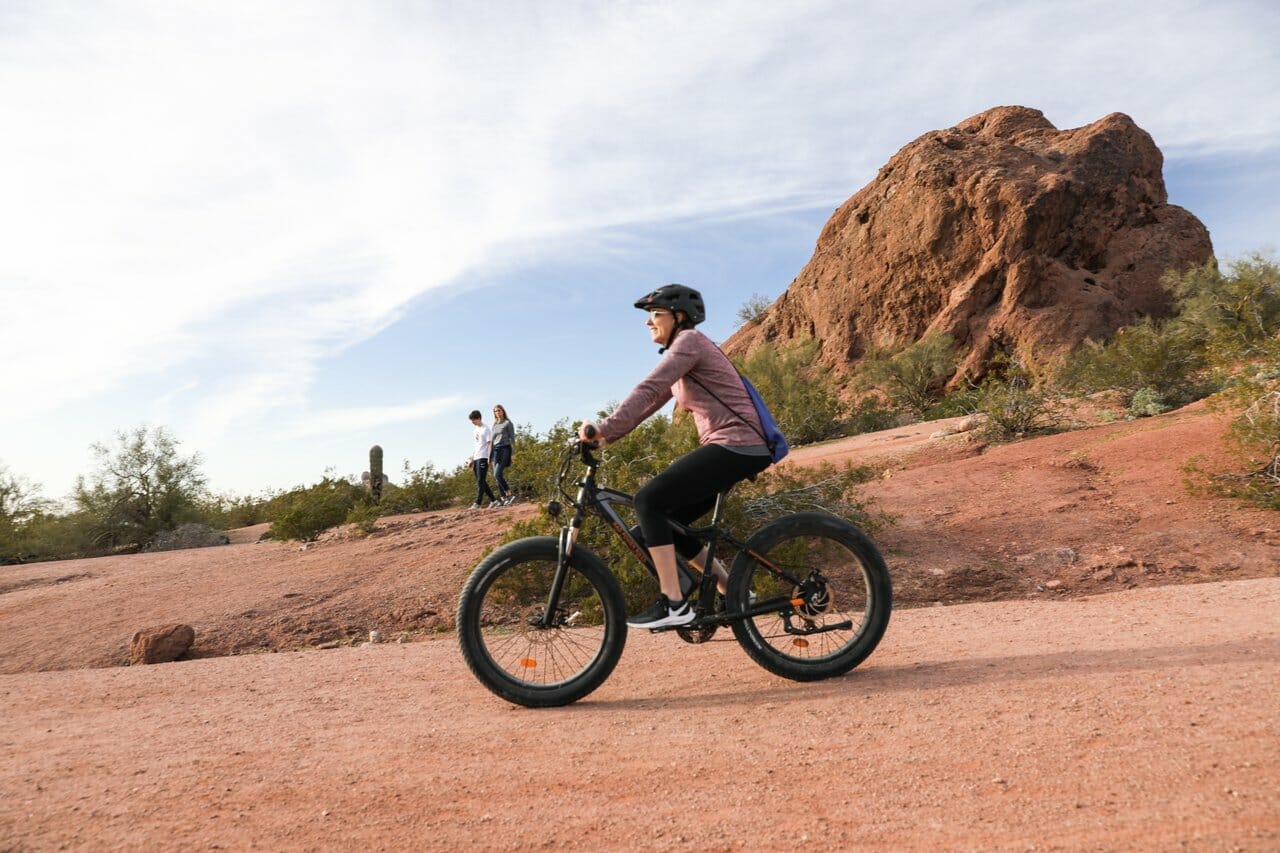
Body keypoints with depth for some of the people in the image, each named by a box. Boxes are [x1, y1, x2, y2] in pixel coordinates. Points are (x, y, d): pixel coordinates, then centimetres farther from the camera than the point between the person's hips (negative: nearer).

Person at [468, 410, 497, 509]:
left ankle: (477, 503, -14)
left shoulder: (485, 429, -5)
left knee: (480, 481, -11)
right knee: (480, 481, 8)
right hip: (476, 458, 9)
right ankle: (493, 499, 14)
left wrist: (489, 458, -16)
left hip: (483, 458, -9)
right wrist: (472, 459, 19)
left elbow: (489, 444, -9)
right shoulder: (476, 430, 19)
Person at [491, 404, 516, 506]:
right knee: (496, 476, -1)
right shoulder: (494, 425, 20)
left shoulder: (507, 423, 3)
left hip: (505, 449, -6)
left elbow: (512, 438, -2)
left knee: (497, 474, -20)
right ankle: (503, 499, 2)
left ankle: (509, 495, -14)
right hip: (495, 450, 6)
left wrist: (512, 454, -11)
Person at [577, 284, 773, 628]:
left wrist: (603, 428, -27)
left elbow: (648, 390, -21)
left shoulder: (689, 340, -8)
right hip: (734, 448, 10)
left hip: (735, 445, -10)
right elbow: (650, 401, 15)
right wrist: (604, 437, 6)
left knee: (649, 500, -16)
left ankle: (673, 604, -14)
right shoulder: (680, 352, 21)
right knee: (667, 521, 9)